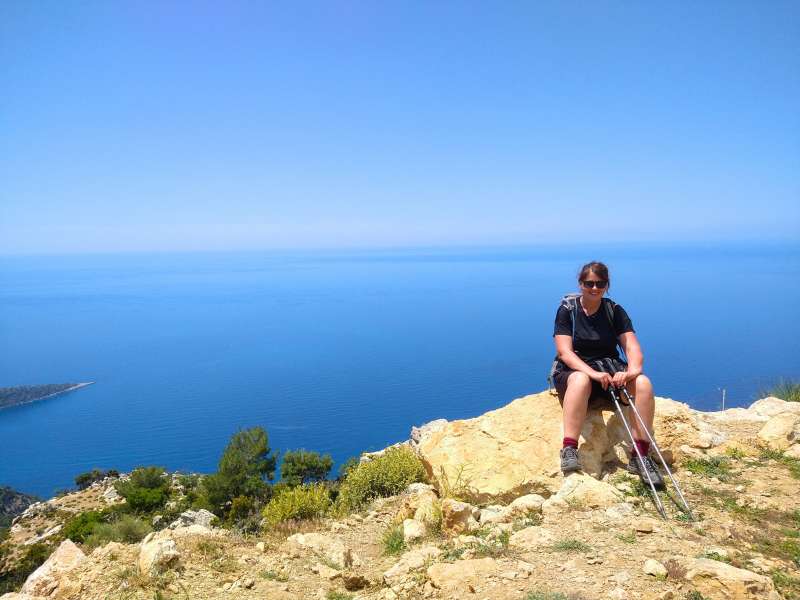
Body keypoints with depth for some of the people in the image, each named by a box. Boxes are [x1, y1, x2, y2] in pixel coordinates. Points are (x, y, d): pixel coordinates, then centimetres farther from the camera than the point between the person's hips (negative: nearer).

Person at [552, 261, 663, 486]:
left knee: (643, 383, -27)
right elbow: (565, 352, -13)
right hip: (574, 371, -3)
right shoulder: (567, 310, -2)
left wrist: (633, 370, -27)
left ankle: (640, 455, -21)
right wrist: (592, 372, -30)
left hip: (610, 370, 3)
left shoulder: (615, 311, 6)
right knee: (582, 380, -40)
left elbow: (632, 347, -4)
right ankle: (569, 450, -40)